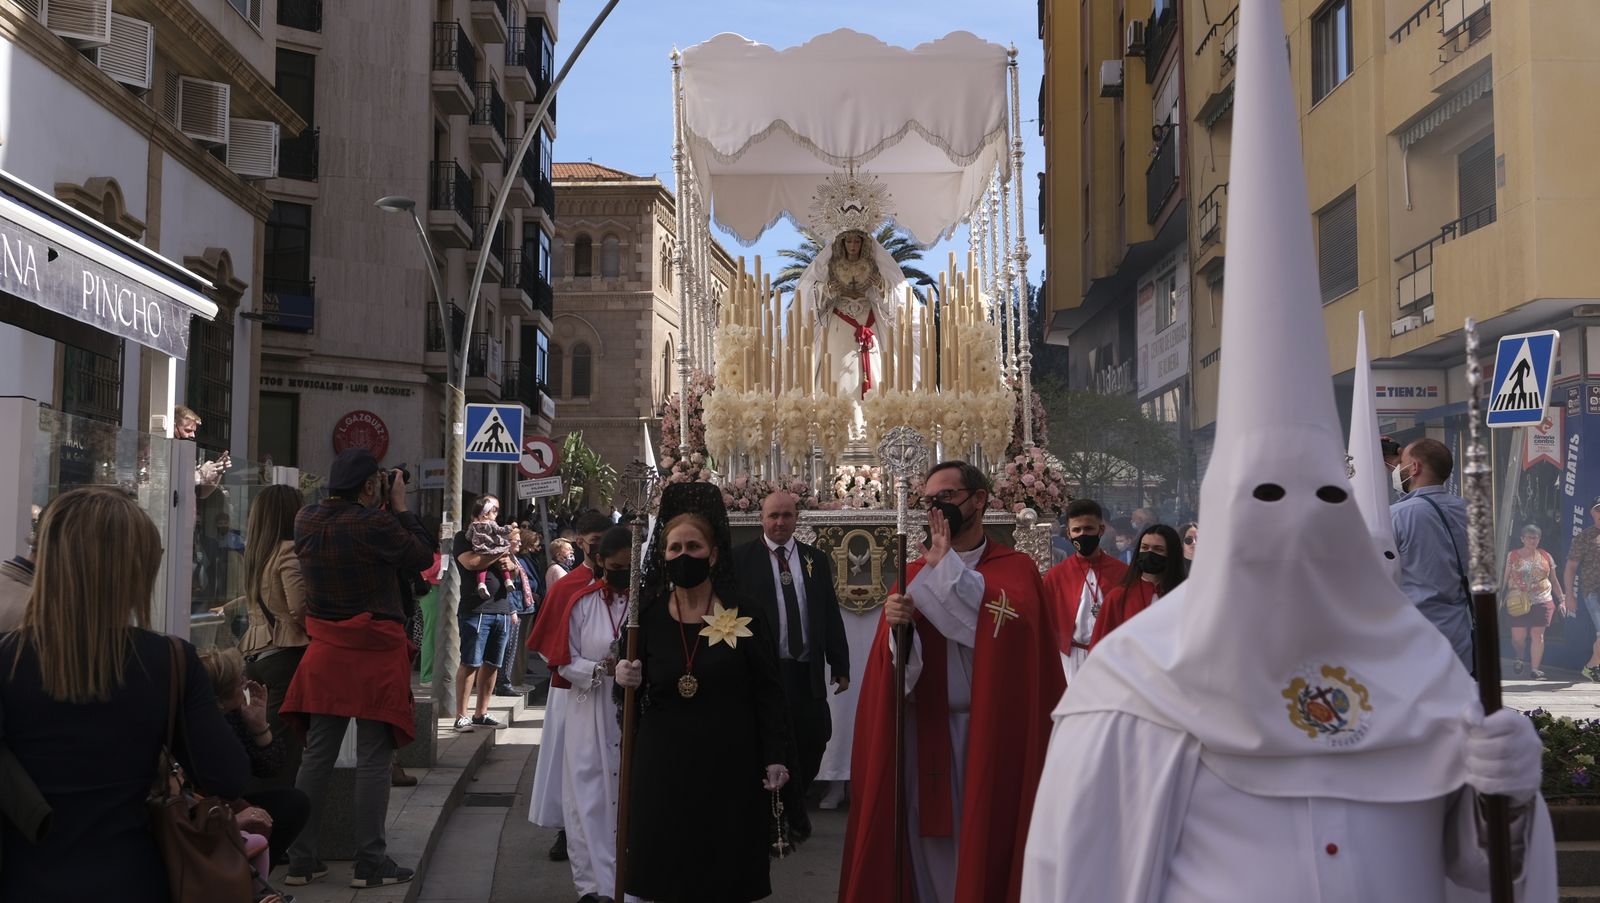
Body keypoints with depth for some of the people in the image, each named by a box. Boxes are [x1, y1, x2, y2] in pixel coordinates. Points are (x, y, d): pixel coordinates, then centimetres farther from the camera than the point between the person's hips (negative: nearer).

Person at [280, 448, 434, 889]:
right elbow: (422, 556, -6)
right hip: (376, 656, -6)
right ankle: (370, 863, 5)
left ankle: (300, 859, 16)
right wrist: (400, 506, 2)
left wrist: (382, 508, 12)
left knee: (317, 756, 12)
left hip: (326, 655, 6)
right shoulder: (375, 523, -18)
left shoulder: (306, 521, 2)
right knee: (373, 760, 1)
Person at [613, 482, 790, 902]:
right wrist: (627, 681, -12)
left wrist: (774, 757, -6)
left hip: (729, 761, -1)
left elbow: (767, 691, -2)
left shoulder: (742, 614, -5)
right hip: (664, 762, 2)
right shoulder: (648, 614, 1)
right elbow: (634, 694, 10)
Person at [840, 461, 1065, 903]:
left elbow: (1007, 629, -21)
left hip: (989, 734, -3)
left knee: (984, 845, 3)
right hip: (921, 735, 3)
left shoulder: (1017, 569, 0)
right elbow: (894, 667, 3)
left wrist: (948, 568, -15)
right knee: (927, 844, 8)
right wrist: (896, 629, -19)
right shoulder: (913, 575, 10)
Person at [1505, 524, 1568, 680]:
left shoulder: (1546, 556, 10)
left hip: (1542, 602, 1)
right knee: (1518, 636, 0)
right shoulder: (1512, 556, 5)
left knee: (1538, 635, -4)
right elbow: (1505, 579, 5)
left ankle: (1534, 669, -1)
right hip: (1518, 603, -1)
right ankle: (1519, 658, 30)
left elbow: (1554, 580, 16)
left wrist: (1562, 599, 12)